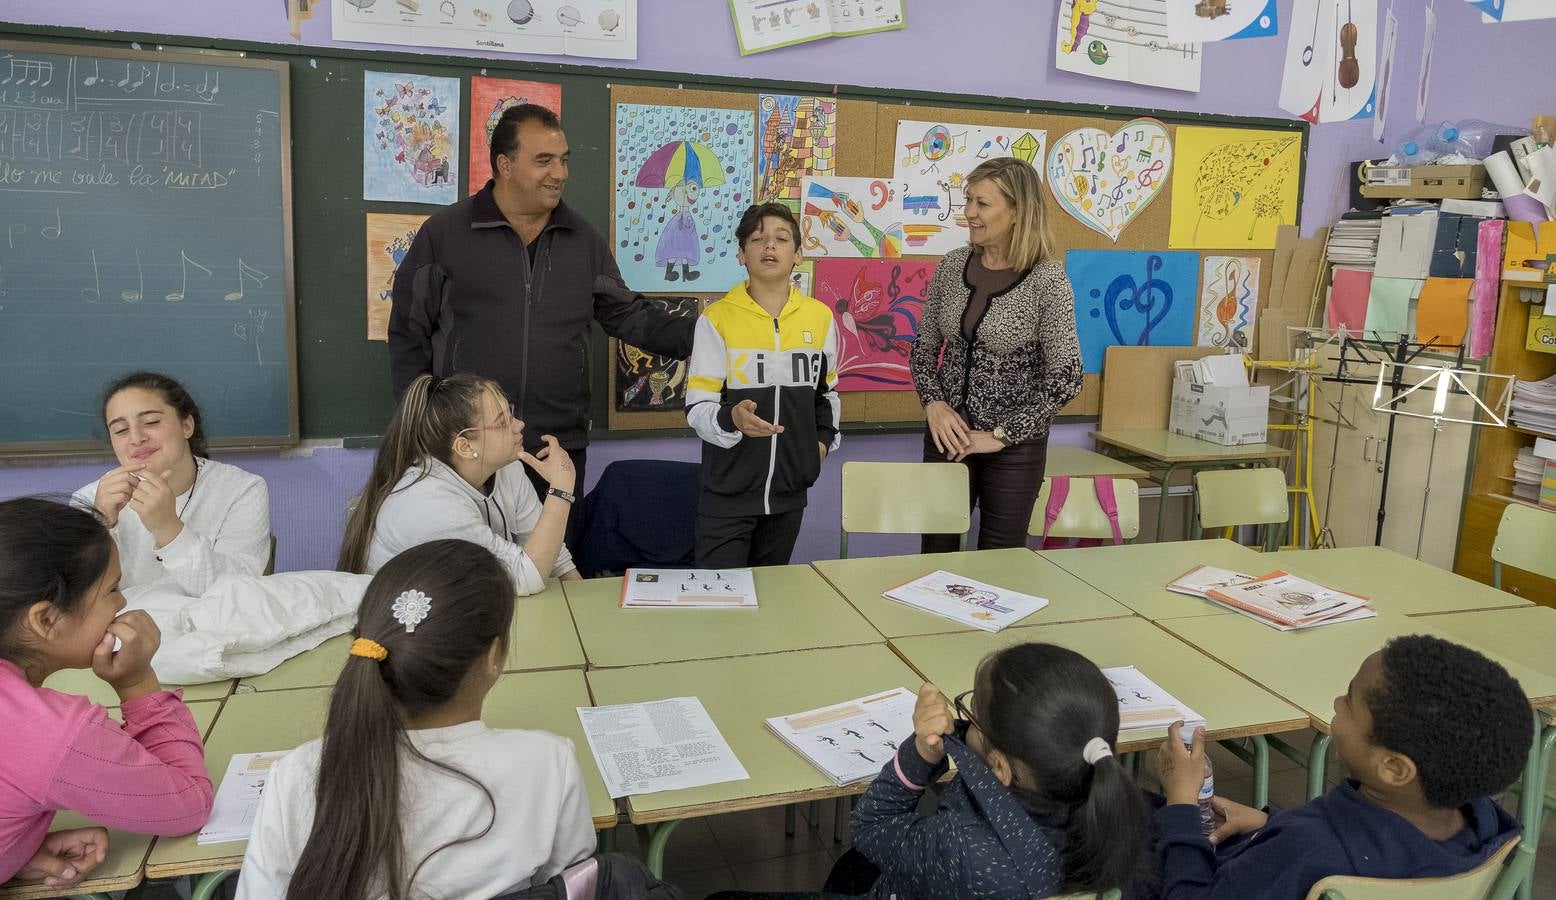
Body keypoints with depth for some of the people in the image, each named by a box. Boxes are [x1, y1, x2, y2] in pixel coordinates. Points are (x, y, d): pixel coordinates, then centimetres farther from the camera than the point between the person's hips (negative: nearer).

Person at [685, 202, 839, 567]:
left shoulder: (820, 317, 5)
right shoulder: (716, 318, -8)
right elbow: (697, 408, -9)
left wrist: (823, 437, 5)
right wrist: (732, 418, -29)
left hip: (790, 489, 4)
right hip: (728, 491, -3)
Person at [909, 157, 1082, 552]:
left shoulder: (1047, 279, -14)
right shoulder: (952, 265, 0)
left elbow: (1065, 378, -16)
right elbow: (923, 348, 9)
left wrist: (1001, 435, -15)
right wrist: (934, 404, -7)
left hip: (1014, 447, -4)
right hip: (949, 435, 4)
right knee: (936, 554, 11)